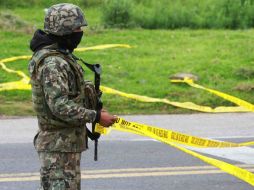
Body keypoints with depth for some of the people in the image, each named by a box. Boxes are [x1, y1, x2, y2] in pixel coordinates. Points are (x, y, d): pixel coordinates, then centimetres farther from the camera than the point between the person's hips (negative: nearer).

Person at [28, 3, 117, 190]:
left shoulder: (59, 56, 12)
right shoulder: (52, 63, -20)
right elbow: (60, 106, -26)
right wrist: (96, 116, -21)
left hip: (67, 141, 10)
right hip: (59, 146, -10)